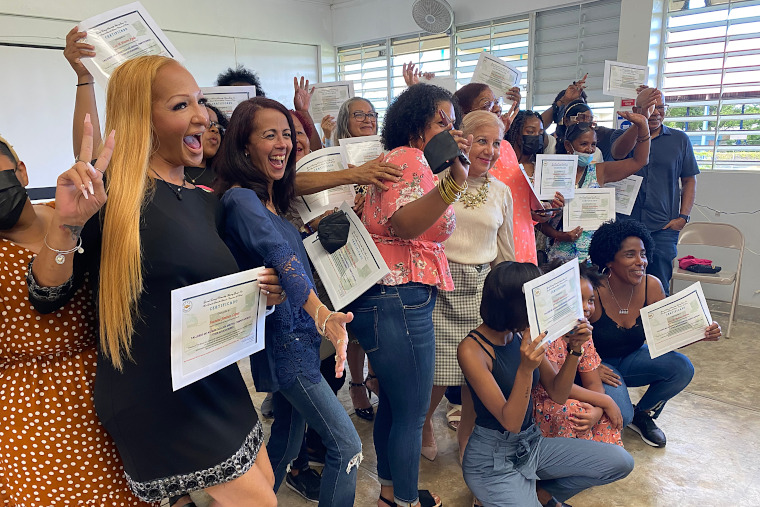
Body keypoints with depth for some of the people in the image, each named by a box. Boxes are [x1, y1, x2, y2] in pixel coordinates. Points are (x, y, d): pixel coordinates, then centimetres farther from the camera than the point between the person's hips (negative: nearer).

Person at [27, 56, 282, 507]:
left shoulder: (207, 203, 7)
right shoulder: (110, 191, -12)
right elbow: (47, 300, -12)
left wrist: (260, 291, -1)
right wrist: (67, 223, -27)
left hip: (219, 389, 7)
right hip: (156, 405, -6)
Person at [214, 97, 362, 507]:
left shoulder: (272, 200, 10)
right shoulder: (241, 199, -18)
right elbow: (281, 258, -36)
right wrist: (322, 314, -49)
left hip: (295, 336, 9)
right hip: (283, 340, -9)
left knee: (286, 443, 21)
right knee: (347, 446, -4)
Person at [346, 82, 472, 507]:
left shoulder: (398, 159, 19)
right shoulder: (410, 158, -11)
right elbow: (402, 224, -30)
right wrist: (454, 182, -41)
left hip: (390, 299, 11)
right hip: (400, 299, -11)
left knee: (394, 402, 22)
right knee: (412, 412, 4)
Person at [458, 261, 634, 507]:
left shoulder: (524, 335, -2)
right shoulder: (472, 349, -23)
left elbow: (558, 395, 2)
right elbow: (510, 422, -23)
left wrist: (574, 349, -11)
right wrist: (526, 369, -37)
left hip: (532, 443, 7)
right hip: (492, 460, -7)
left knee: (621, 461, 1)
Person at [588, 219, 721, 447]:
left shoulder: (652, 286, -12)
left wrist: (701, 334, -24)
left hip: (632, 358, 5)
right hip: (598, 365, -5)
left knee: (682, 368, -19)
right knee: (620, 415, -27)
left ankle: (642, 414, 9)